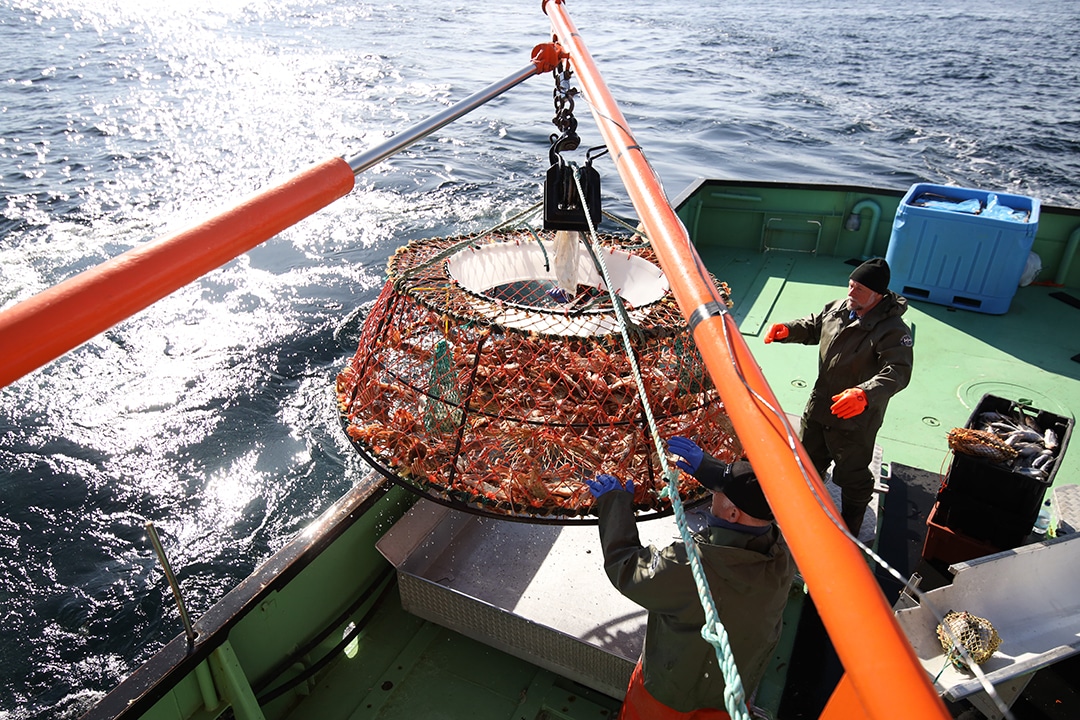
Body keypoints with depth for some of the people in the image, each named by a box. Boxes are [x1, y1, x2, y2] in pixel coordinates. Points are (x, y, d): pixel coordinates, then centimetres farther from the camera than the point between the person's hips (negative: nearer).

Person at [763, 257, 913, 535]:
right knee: (808, 459, 25)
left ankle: (849, 531, 35)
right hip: (819, 405, 7)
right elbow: (813, 327, 14)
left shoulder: (893, 330, -25)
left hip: (856, 419, -7)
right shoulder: (837, 308, -3)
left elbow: (897, 372, -34)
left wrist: (865, 394, -51)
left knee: (852, 475, 12)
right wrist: (787, 330, -6)